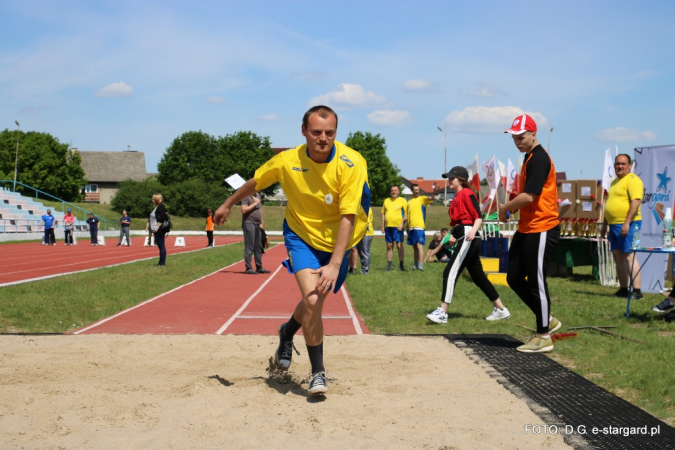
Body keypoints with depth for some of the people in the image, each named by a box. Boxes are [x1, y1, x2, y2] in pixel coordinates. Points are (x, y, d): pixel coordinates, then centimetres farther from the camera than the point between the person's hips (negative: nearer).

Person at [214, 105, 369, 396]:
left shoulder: (351, 163, -25)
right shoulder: (288, 162, -18)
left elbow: (348, 217, -28)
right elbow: (254, 183, 3)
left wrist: (335, 264, -34)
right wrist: (228, 204, 17)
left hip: (336, 241, 1)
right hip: (300, 234, -1)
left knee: (315, 301, 17)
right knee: (312, 300, -20)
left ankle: (288, 332, 52)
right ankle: (318, 372, -3)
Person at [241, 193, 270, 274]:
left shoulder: (258, 195, 17)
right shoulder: (246, 196, -8)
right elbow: (244, 210, -18)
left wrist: (261, 222, 18)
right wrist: (255, 203, -14)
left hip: (257, 224, 8)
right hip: (249, 224, -8)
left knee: (259, 247, 11)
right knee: (249, 247, -6)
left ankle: (259, 267, 17)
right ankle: (248, 268, -2)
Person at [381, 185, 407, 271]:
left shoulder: (402, 200, 2)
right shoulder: (386, 201, 15)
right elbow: (383, 214, 17)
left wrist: (402, 224, -13)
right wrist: (383, 226, 10)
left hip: (398, 227, -4)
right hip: (388, 227, 4)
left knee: (399, 245, -6)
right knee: (389, 246, 6)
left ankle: (401, 265, -3)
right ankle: (389, 265, 10)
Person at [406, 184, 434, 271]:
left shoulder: (422, 199, 2)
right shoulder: (409, 202, 18)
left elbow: (429, 199, -22)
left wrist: (431, 198, -46)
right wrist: (407, 227, 17)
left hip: (419, 226, -6)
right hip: (411, 227, 6)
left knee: (419, 245, -13)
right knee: (414, 247, 10)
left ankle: (421, 265, -17)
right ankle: (415, 265, 16)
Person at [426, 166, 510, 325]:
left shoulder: (467, 193, -8)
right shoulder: (457, 196, 19)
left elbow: (479, 217, -15)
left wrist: (474, 230, -32)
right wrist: (452, 235, 10)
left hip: (469, 237, -10)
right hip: (462, 238, 10)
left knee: (450, 273, -14)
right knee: (478, 277, 13)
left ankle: (442, 313, -16)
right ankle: (501, 310, 21)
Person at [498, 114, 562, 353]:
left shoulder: (539, 158, -16)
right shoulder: (529, 157, 16)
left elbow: (529, 196, -22)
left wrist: (505, 208, -8)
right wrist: (511, 209, 8)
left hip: (541, 230, -10)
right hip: (526, 229, 10)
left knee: (536, 282, -3)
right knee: (514, 278, 13)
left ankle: (544, 337, 8)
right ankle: (547, 320, 26)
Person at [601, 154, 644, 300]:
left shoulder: (632, 180, -8)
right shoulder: (615, 182, 20)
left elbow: (636, 202, -19)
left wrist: (627, 223, -25)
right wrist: (604, 224, 24)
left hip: (627, 225, -9)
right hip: (614, 225, 9)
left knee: (629, 255, -12)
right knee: (618, 256, 9)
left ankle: (637, 291, -13)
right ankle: (623, 289, 15)